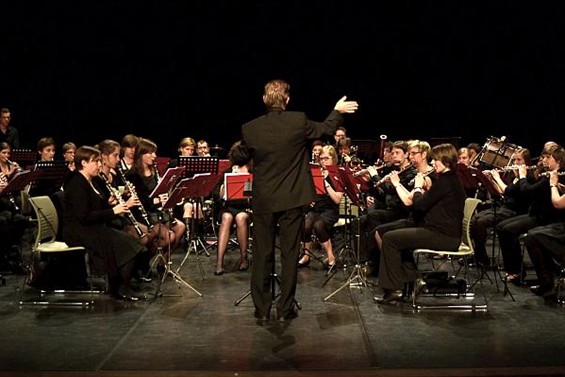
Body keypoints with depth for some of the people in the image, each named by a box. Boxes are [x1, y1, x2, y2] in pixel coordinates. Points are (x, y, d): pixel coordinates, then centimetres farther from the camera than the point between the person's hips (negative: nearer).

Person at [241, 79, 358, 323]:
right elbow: (326, 130, 9)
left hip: (263, 201, 1)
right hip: (292, 199, -1)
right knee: (290, 254, 7)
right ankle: (285, 309, 12)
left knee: (262, 255, 9)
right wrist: (337, 111, 28)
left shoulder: (249, 129, -7)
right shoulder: (299, 122, -10)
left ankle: (262, 310, 13)